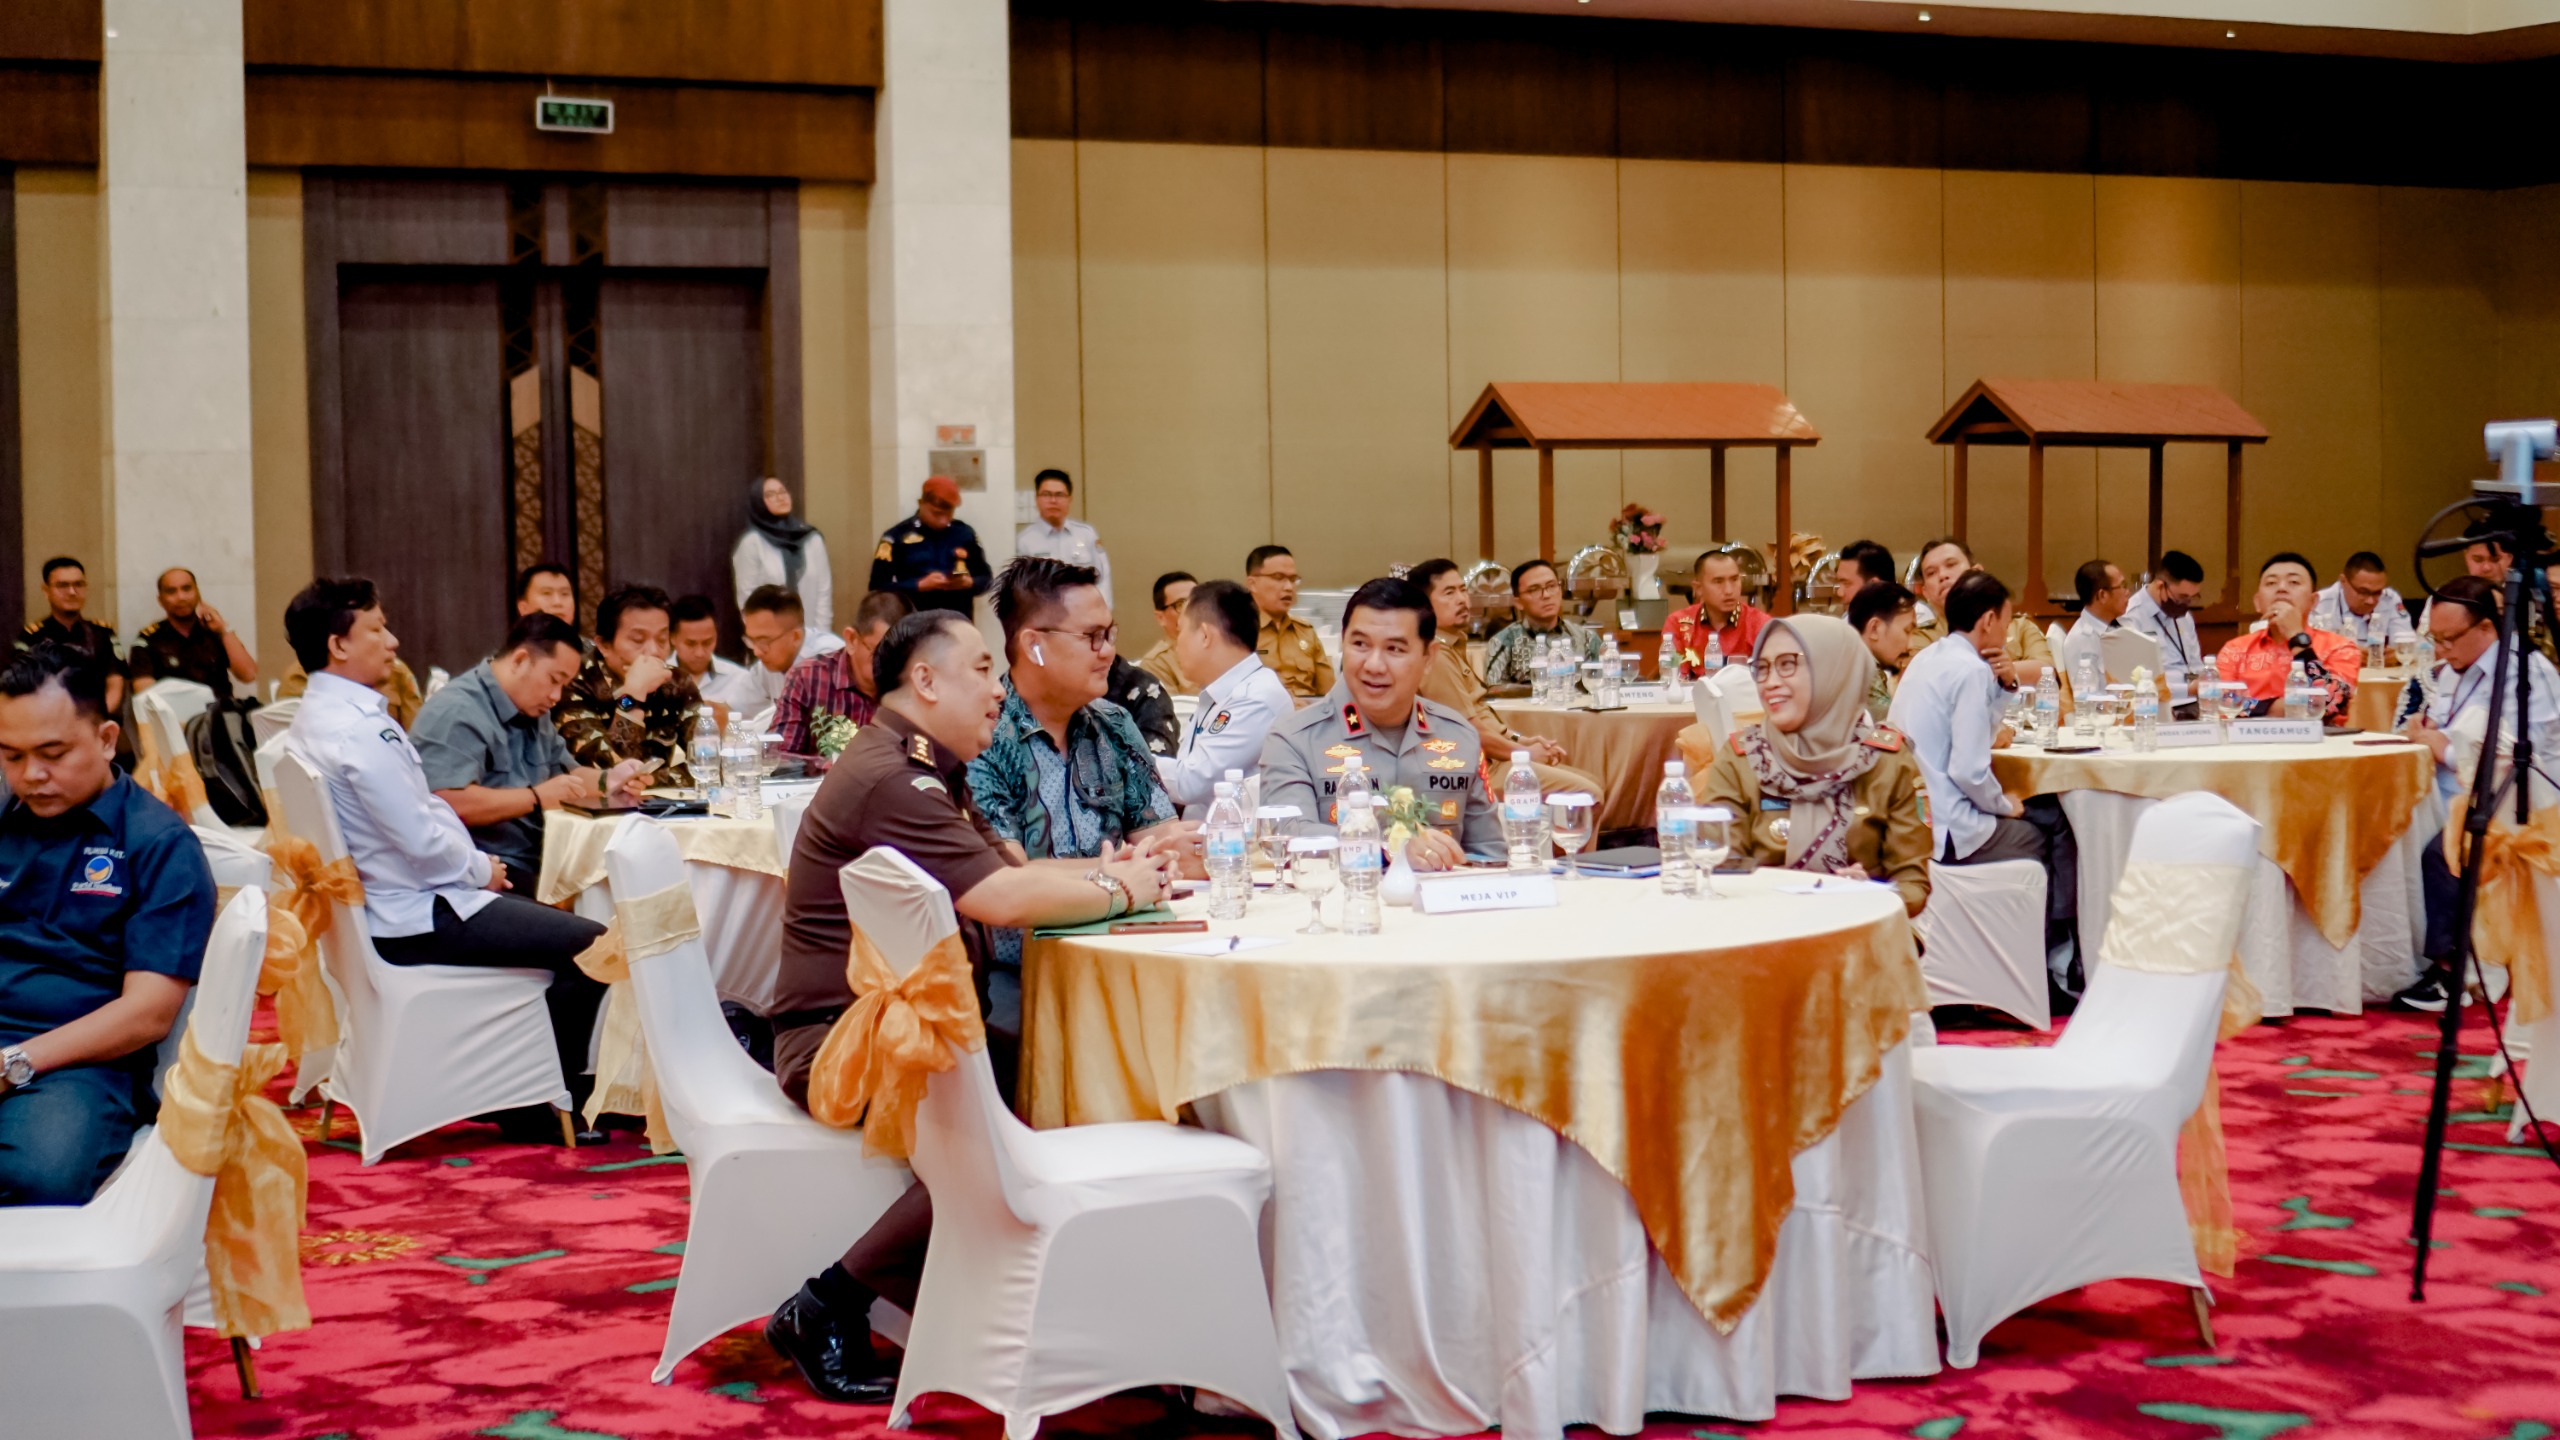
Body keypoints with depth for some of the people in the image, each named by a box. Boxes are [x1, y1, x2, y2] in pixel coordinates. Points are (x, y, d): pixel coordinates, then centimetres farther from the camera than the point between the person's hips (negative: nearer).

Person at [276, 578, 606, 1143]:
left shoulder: (312, 716, 10)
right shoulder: (359, 730, -23)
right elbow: (422, 844, -25)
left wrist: (481, 864, 7)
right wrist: (481, 869, -6)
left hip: (385, 900, 11)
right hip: (415, 918, -11)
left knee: (550, 909, 23)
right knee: (594, 946, -12)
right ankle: (532, 1104, 2)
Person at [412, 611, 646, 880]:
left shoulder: (533, 712, 19)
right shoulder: (455, 714, -13)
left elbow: (566, 775, 28)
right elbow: (449, 803, -24)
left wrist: (606, 781, 6)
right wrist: (537, 798, -19)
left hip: (534, 866, 10)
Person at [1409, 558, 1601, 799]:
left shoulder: (1455, 648, 15)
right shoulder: (1437, 657, -19)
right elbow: (1473, 732, -21)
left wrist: (1520, 739, 8)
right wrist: (1525, 752, -8)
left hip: (1498, 756, 11)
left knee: (1596, 785, 10)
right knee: (1587, 794, -16)